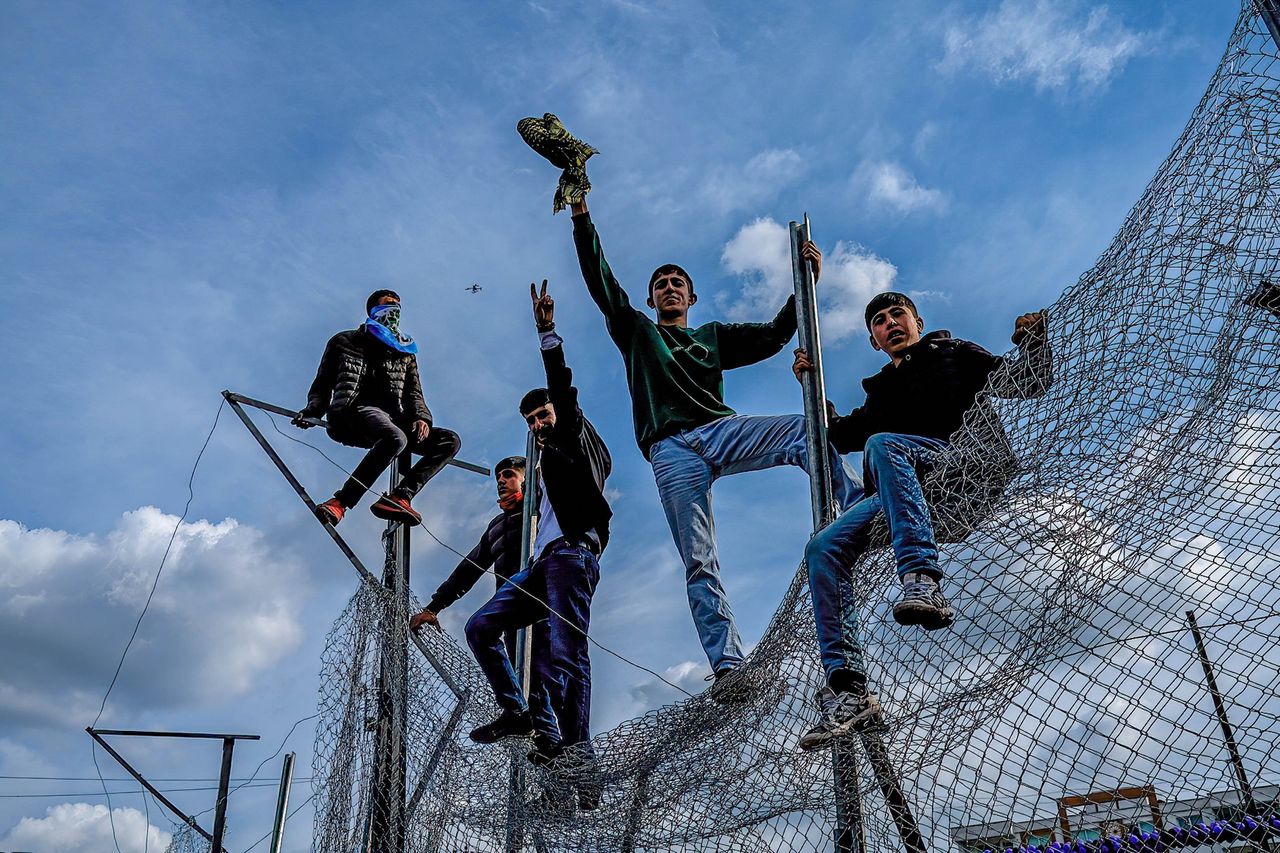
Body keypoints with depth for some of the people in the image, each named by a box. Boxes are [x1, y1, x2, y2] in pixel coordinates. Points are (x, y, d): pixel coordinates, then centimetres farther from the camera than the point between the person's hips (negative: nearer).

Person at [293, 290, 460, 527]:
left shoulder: (405, 352, 28)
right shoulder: (344, 341, 21)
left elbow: (413, 394, 19)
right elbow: (322, 385, 19)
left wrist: (421, 418, -3)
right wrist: (312, 409, -3)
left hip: (391, 420, 5)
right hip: (353, 410, -5)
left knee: (450, 441, -16)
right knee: (395, 437, -39)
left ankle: (399, 496, -31)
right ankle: (340, 502, -39)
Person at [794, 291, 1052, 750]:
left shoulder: (953, 353, 23)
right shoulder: (882, 392, 37)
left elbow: (1029, 383, 14)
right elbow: (840, 436, 34)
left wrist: (1033, 340, -6)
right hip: (907, 492, 5)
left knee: (883, 443, -36)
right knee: (823, 547, -19)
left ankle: (922, 580, -55)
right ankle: (848, 690, -28)